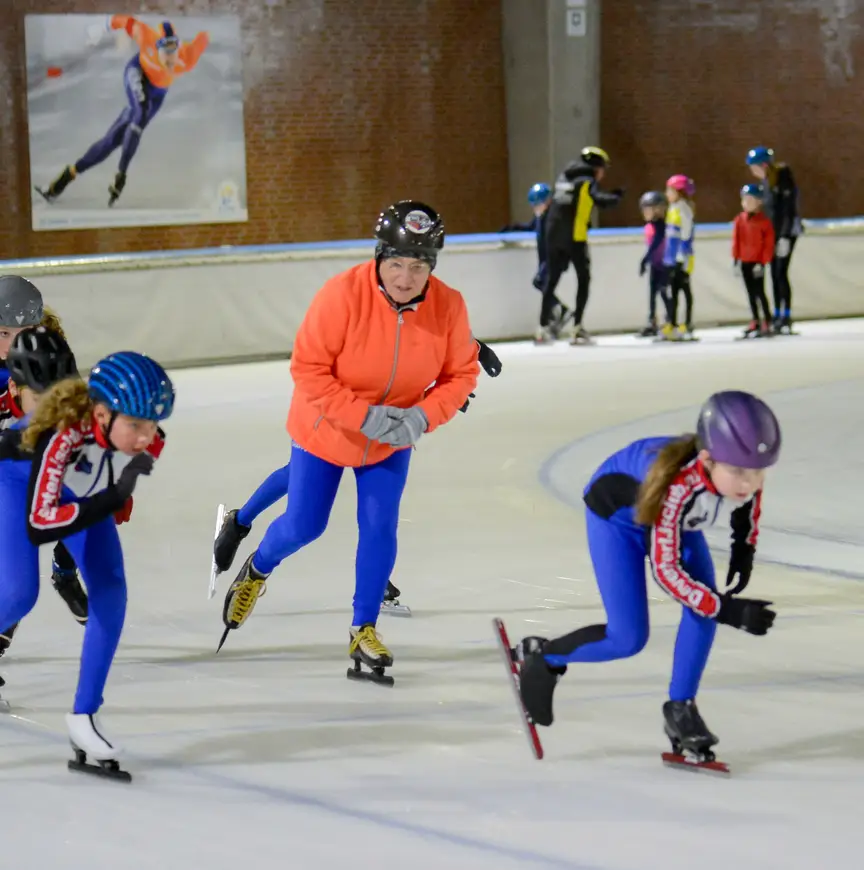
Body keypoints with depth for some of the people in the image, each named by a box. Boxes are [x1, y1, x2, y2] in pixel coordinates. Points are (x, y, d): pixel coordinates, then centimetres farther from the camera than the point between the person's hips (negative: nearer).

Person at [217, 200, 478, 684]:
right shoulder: (344, 295, -30)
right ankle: (257, 571, 43)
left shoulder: (448, 307, -20)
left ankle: (364, 632, 13)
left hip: (392, 442, 2)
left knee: (380, 528, -4)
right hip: (326, 430, -2)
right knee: (304, 526, 9)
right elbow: (309, 369, -24)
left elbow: (460, 375, -8)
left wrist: (422, 418, -25)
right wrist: (364, 415, -31)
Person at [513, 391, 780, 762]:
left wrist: (743, 549, 1)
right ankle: (541, 657, 14)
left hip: (675, 518, 6)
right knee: (628, 639, -11)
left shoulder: (742, 466, -30)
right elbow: (665, 569, -35)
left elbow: (749, 495, -1)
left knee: (704, 607, -15)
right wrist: (726, 610, -38)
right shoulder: (676, 485, -46)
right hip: (617, 513, -6)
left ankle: (681, 708, 3)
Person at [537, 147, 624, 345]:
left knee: (552, 279, 13)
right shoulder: (587, 181, -4)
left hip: (553, 233, 6)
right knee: (583, 279, 6)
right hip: (574, 236, -6)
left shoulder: (563, 177, 16)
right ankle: (577, 327, 0)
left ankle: (543, 327, 9)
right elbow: (600, 200, -18)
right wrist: (616, 196, 0)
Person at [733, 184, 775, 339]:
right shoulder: (740, 220, 4)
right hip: (744, 261, 5)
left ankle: (767, 323, -1)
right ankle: (755, 322, 18)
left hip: (757, 263, -5)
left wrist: (762, 263, -13)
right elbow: (736, 240, 7)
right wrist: (736, 259, 2)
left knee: (759, 292, -6)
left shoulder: (764, 221, -10)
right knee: (751, 292, 11)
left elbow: (768, 244, -9)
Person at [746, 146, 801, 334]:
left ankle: (786, 317, -10)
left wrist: (784, 238, -20)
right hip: (773, 232, 8)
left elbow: (788, 210, -17)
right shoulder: (766, 180, 10)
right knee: (774, 274, 7)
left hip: (787, 231, -8)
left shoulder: (784, 179, -15)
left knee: (781, 272, -12)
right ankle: (778, 316, 11)